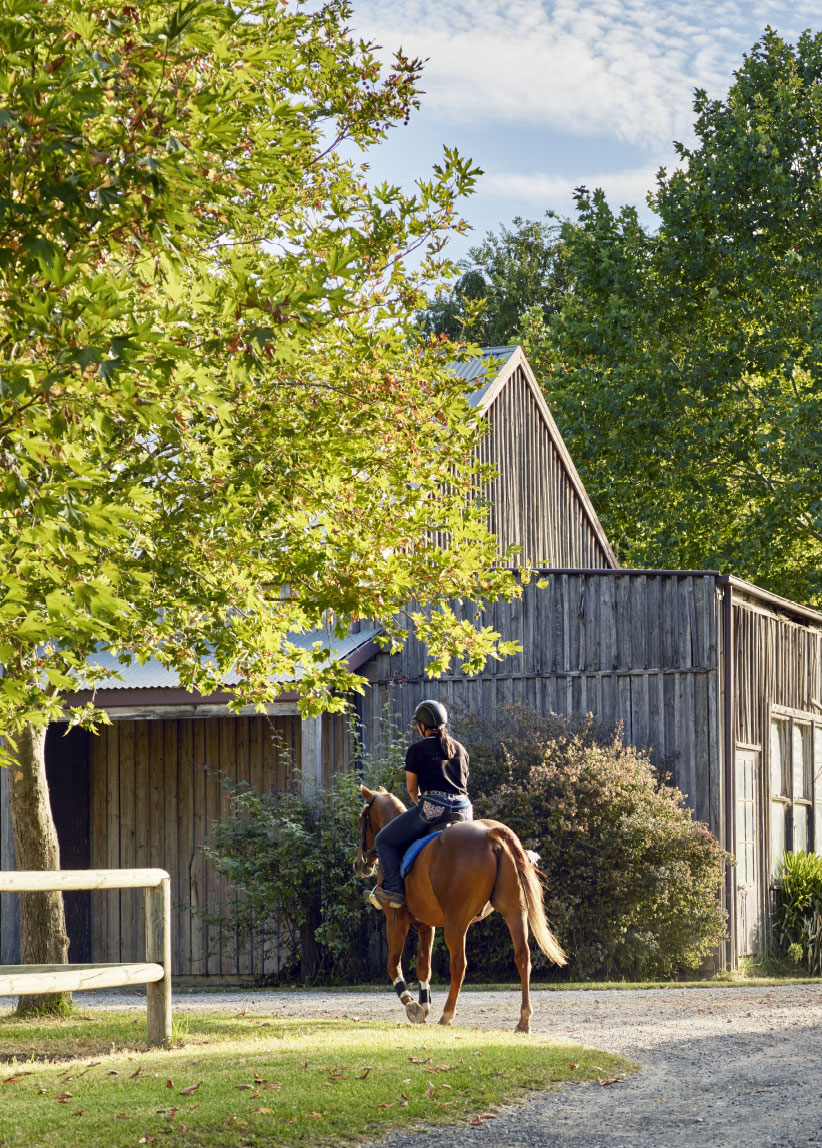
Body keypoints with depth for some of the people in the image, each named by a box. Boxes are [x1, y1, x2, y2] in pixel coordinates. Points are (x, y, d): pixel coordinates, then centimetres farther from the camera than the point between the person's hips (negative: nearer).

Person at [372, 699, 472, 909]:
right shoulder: (460, 749, 19)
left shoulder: (417, 749, 3)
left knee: (384, 840, 8)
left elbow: (412, 788, 8)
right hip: (464, 810, 5)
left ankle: (393, 889, -5)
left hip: (432, 807, -5)